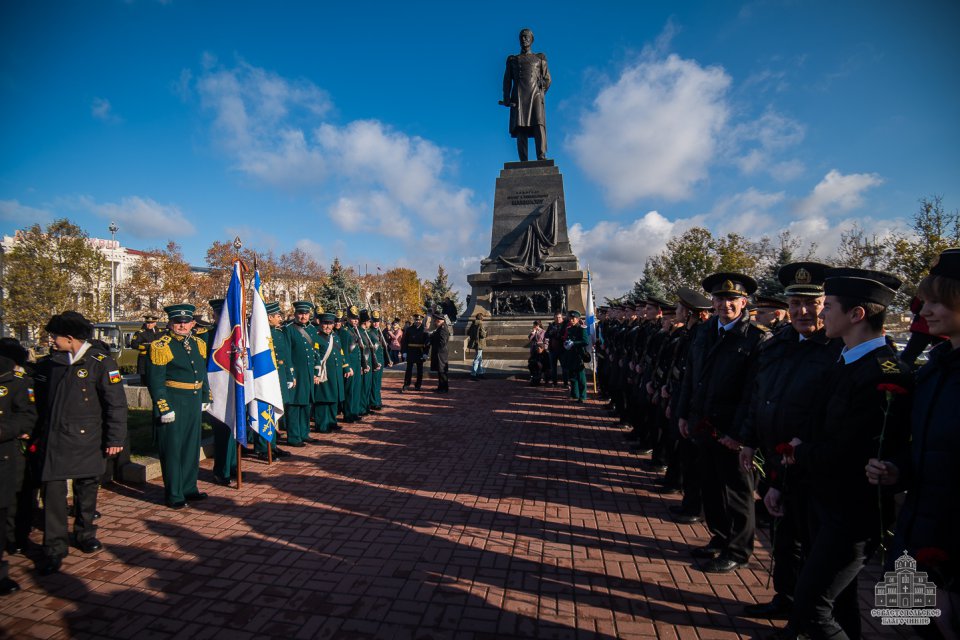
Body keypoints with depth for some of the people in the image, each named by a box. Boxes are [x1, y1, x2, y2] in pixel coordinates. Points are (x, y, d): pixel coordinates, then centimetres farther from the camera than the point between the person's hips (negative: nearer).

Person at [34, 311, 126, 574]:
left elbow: (116, 403, -11)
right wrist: (40, 433, 16)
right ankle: (54, 548, 8)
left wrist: (115, 439, -12)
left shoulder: (100, 362, -11)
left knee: (87, 488, 11)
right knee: (53, 491, -2)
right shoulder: (52, 362, 6)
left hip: (86, 439, -3)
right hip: (54, 439, 3)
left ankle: (85, 533, 30)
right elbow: (42, 399, 18)